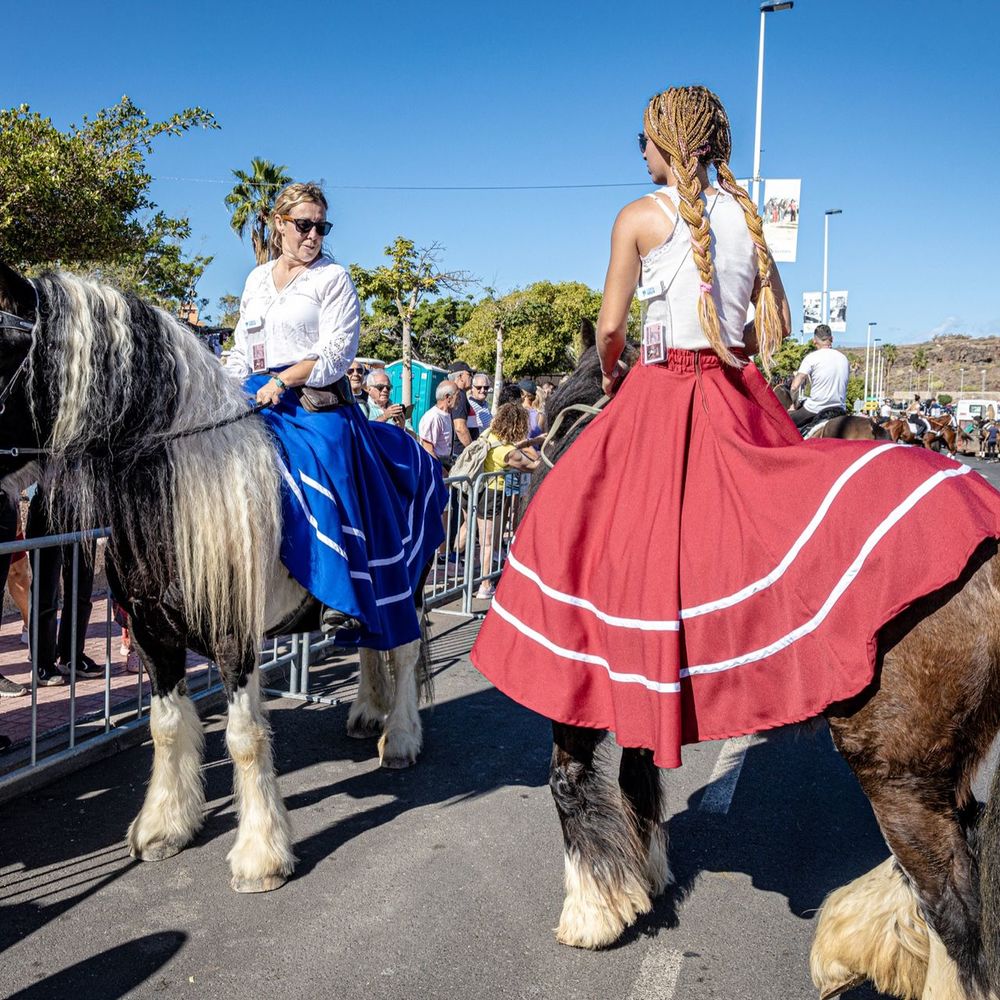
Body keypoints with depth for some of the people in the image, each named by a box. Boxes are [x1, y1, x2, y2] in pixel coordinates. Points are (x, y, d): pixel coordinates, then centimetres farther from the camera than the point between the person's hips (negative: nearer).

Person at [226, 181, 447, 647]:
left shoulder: (334, 278, 2)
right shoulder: (257, 279, 19)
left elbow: (336, 352, -9)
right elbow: (241, 351, 21)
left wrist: (283, 381, -18)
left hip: (316, 403, -6)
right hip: (256, 401, 6)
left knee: (325, 480, -25)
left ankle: (344, 603, -25)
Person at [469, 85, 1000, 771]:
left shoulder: (640, 217, -6)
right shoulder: (746, 214, 8)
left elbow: (610, 327, -5)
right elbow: (778, 323, 10)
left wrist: (611, 379, 13)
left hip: (658, 394, -4)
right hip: (741, 395, 4)